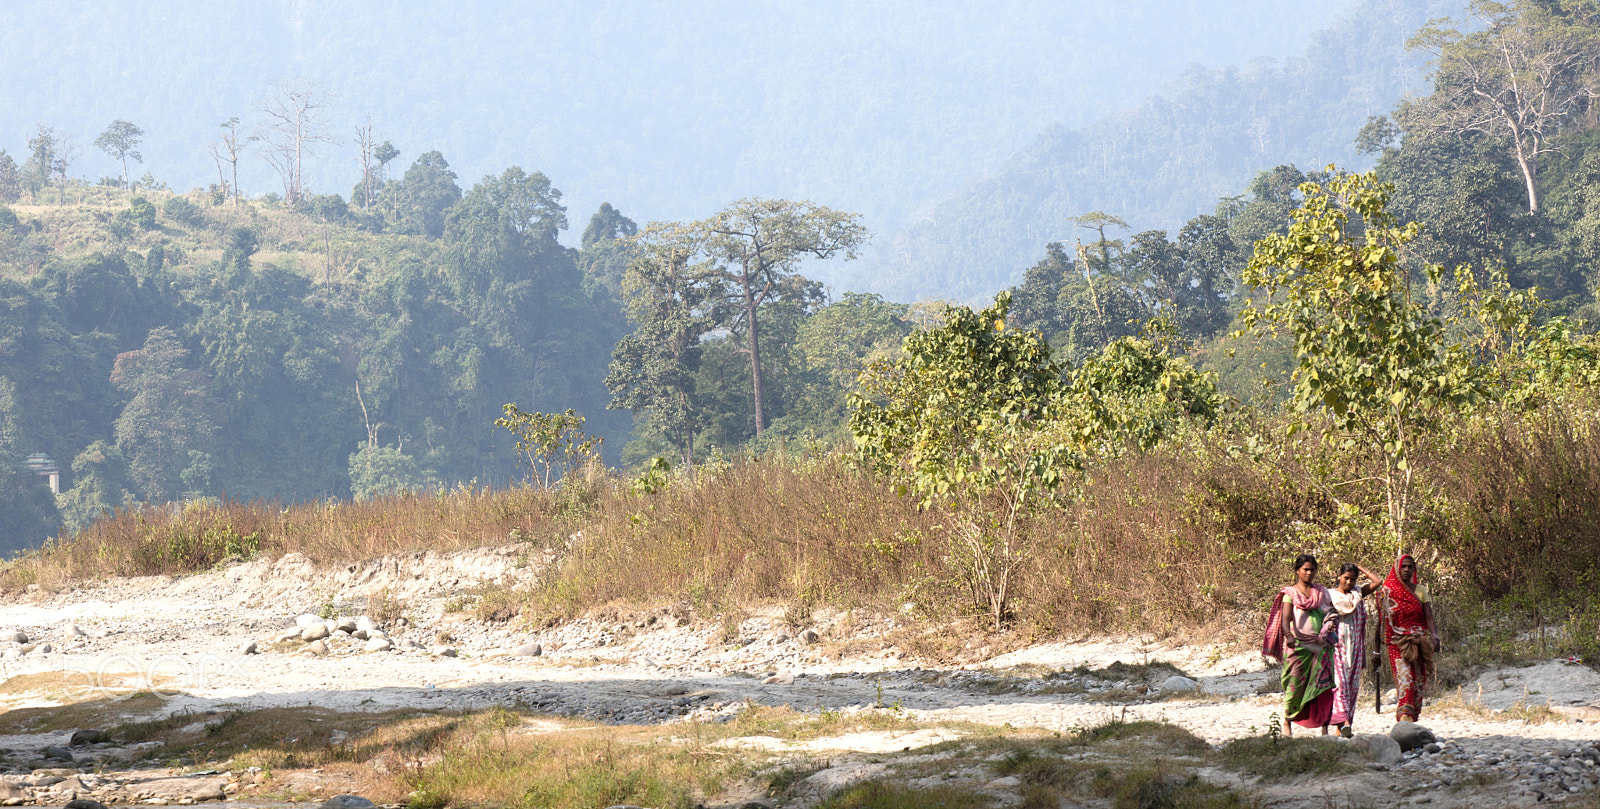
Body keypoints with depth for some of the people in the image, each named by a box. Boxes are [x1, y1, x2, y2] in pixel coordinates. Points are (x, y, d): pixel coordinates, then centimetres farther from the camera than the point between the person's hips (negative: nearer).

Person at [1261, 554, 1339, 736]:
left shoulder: (1322, 591, 14)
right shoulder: (1290, 593, 3)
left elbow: (1332, 612, 17)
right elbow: (1285, 618, -9)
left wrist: (1331, 622, -7)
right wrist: (1288, 636, -27)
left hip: (1321, 644, 3)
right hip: (1298, 645, -2)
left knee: (1323, 686, -5)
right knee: (1295, 682, -5)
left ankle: (1325, 727, -4)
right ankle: (1287, 722, 13)